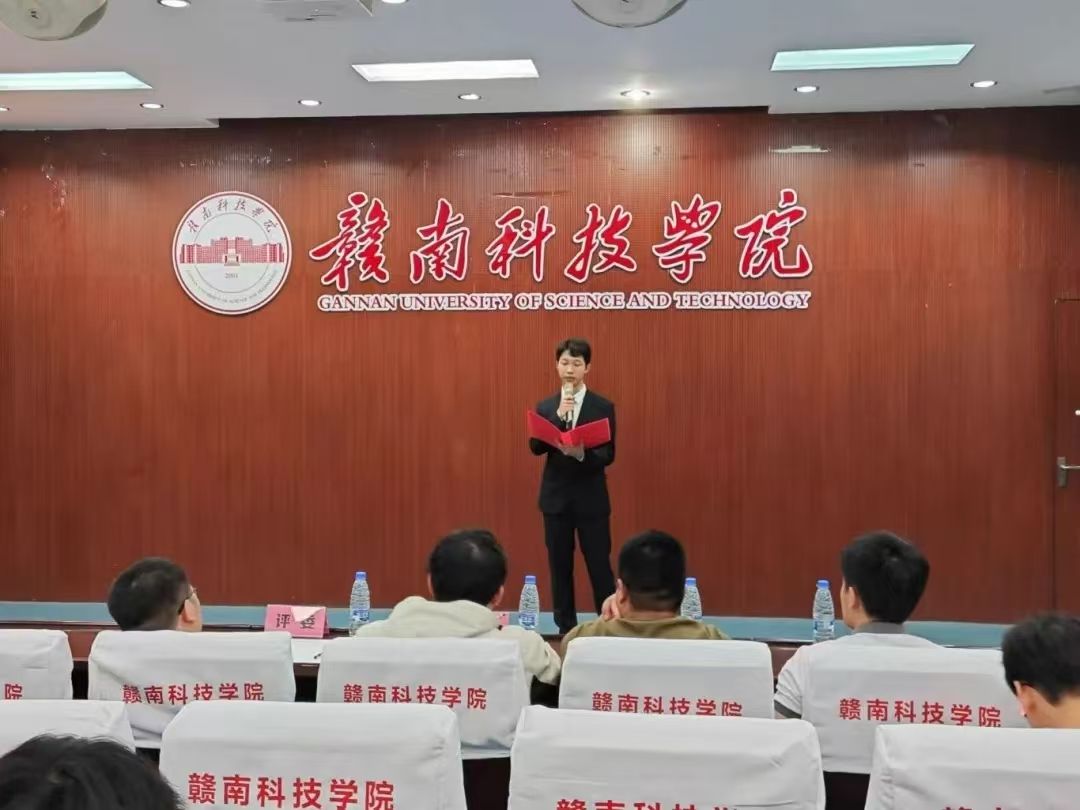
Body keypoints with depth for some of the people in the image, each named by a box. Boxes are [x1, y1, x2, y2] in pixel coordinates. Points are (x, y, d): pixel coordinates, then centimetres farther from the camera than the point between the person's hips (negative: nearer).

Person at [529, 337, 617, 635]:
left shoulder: (603, 407, -1)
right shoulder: (545, 407, 7)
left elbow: (608, 454, -6)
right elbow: (535, 447, -6)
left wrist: (581, 454, -26)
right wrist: (558, 415, -17)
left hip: (591, 499, -2)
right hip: (556, 497, 2)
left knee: (600, 568, 0)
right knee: (560, 568, 7)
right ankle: (566, 630, 18)